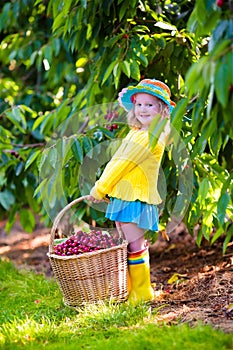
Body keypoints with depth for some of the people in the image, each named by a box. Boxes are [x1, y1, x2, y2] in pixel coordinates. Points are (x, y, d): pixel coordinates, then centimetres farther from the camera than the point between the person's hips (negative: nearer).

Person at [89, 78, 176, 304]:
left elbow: (124, 165, -14)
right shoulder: (135, 133, 15)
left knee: (134, 246, -5)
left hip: (137, 199, -9)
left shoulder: (151, 138, -14)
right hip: (122, 196, 9)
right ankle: (129, 290, 20)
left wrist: (100, 189, -10)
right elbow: (116, 161, 18)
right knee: (125, 246, 12)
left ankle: (142, 293, 4)